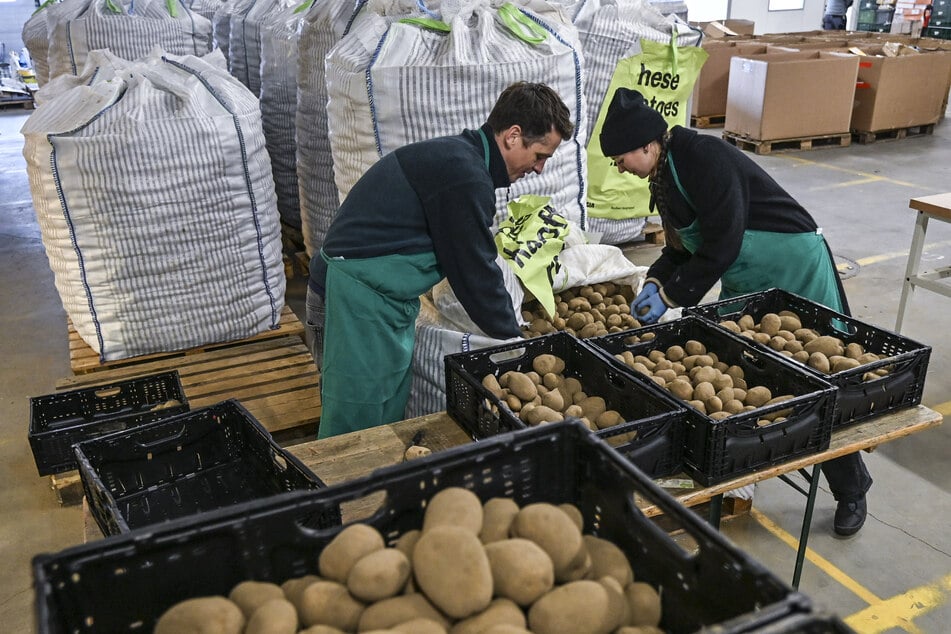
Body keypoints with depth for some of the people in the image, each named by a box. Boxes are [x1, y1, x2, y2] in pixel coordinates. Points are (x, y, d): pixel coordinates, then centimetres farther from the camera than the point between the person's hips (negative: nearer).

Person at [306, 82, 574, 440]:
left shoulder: (455, 155, 12)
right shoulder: (464, 175, -20)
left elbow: (469, 262, 19)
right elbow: (475, 272, -15)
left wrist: (510, 329, 20)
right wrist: (515, 340, -1)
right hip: (358, 302, -10)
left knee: (391, 421, 15)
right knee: (357, 427, -1)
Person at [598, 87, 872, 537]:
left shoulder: (703, 157, -24)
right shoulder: (665, 176, 4)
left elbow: (722, 244, -27)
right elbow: (682, 246, 10)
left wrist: (670, 294, -21)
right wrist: (655, 281, -7)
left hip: (796, 271, -9)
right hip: (744, 285, 9)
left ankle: (851, 491, 21)